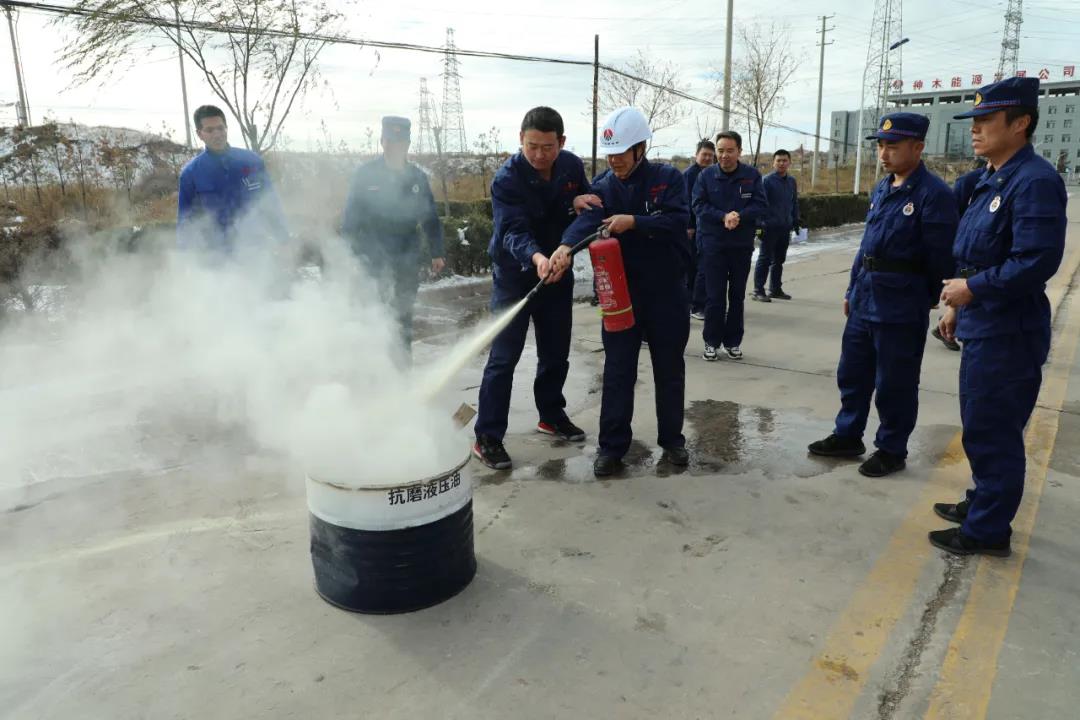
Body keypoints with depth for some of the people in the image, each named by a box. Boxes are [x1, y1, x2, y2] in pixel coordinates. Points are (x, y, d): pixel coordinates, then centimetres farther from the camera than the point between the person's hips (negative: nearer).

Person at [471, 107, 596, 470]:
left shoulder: (572, 166, -3)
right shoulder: (507, 178, -20)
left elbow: (589, 200, 11)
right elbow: (512, 231, -31)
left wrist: (580, 201, -14)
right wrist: (535, 257, -51)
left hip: (558, 271, 5)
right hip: (515, 273, -5)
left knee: (556, 352, 15)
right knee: (504, 357, -7)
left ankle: (552, 416, 34)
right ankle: (488, 437, 0)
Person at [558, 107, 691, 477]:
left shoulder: (668, 178, -3)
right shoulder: (604, 185, 0)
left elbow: (678, 221, -18)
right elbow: (587, 219, -20)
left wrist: (633, 221, -29)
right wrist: (566, 247, -41)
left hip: (666, 292, -1)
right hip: (621, 292, 1)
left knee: (669, 369, 11)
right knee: (618, 372, 3)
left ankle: (672, 440, 26)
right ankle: (612, 446, 13)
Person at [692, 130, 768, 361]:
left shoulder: (752, 175, -1)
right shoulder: (706, 175, -2)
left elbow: (760, 205, -5)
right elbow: (699, 206, -8)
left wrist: (739, 216, -23)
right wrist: (723, 216, -21)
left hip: (742, 244, 1)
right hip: (713, 244, -1)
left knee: (737, 295, 9)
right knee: (714, 296, 1)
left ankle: (733, 341, 20)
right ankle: (712, 341, 11)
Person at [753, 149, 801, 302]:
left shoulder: (792, 181, 11)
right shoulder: (767, 180, -8)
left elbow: (795, 203, 19)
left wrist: (796, 222, 14)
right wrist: (760, 224, -17)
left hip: (785, 228, 6)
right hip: (770, 227, -6)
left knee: (779, 260, 12)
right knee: (765, 259, -2)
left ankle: (776, 289, 21)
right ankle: (758, 291, 2)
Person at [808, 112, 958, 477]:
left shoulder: (934, 194, -15)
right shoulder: (881, 189, 11)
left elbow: (940, 258, -14)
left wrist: (925, 301, -7)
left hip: (900, 306, -8)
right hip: (865, 299, 8)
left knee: (894, 384, 5)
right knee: (852, 373, 16)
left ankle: (892, 451, 21)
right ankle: (847, 436, 32)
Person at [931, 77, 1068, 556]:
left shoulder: (1035, 181, -18)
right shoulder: (990, 180, 13)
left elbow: (1037, 261, -25)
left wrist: (972, 289, -17)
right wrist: (957, 306, 17)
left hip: (1007, 333, -10)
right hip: (982, 327, 10)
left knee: (991, 432, 0)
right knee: (981, 427, 20)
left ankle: (988, 530, 13)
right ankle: (983, 503, 36)